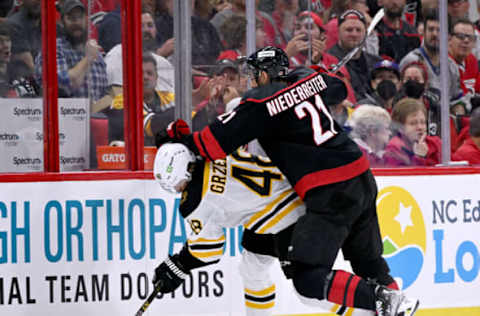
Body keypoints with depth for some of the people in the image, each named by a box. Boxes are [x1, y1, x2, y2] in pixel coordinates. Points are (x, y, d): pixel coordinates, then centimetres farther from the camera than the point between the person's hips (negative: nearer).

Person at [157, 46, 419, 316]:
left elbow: (218, 141, -9)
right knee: (367, 259, 23)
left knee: (307, 277, -9)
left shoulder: (260, 104, -8)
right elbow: (340, 90, 33)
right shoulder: (309, 79, 11)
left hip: (330, 193, -8)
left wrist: (181, 140, 6)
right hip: (363, 178, 8)